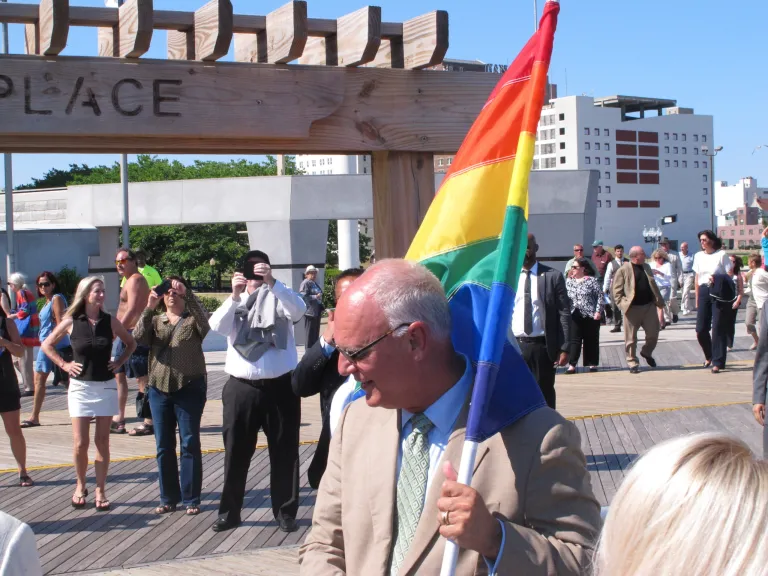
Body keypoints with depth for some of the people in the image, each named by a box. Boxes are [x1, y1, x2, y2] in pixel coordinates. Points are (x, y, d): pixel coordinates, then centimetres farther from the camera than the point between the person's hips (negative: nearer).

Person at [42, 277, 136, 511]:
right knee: (81, 443, -3)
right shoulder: (71, 322, -4)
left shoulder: (111, 322, -1)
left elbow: (131, 344, 14)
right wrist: (64, 364, -1)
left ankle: (100, 490, 11)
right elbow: (47, 345, 8)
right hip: (80, 387, -1)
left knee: (102, 441, 3)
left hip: (106, 387, 1)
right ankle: (80, 486, 18)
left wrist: (119, 362, 2)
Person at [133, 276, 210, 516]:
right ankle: (168, 497, 16)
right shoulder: (155, 321, 13)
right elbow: (139, 338, -5)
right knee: (164, 445, 7)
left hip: (189, 388, -3)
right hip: (159, 389, 3)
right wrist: (149, 307, -16)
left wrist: (188, 294, -24)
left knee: (190, 444, 0)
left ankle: (191, 499, 5)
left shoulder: (193, 320, 5)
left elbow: (205, 321, -18)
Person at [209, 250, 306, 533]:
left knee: (284, 452, 6)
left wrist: (272, 282, -32)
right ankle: (229, 512, 18)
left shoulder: (279, 298, 2)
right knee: (236, 453, 8)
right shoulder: (235, 302, 8)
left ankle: (285, 512, 16)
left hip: (280, 386, -2)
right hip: (241, 388, 2)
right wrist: (235, 296, -25)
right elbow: (216, 326, -11)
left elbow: (298, 309, -20)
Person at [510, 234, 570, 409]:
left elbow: (564, 314, -2)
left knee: (545, 394, 7)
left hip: (542, 345, -2)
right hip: (514, 345, 2)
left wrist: (564, 348, -8)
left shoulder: (553, 276, -1)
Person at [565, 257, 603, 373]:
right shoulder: (569, 281, 11)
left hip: (590, 316, -3)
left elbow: (600, 296, -5)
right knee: (574, 340, -2)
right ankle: (572, 365, -5)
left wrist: (598, 311, -12)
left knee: (591, 340, 5)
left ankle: (592, 364, 13)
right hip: (574, 316, 3)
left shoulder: (592, 280, -3)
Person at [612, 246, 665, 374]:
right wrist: (622, 304, -16)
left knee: (653, 334, 5)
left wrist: (659, 301, 12)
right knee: (631, 339, 1)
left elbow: (653, 285, 19)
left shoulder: (646, 267, 14)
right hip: (632, 308, -5)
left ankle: (647, 352, 33)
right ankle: (632, 364, 12)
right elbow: (617, 290, -6)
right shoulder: (623, 270, -6)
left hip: (649, 306, 5)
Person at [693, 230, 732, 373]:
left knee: (718, 328, -5)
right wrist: (697, 299, 12)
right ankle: (709, 356, 26)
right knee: (700, 329, 2)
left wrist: (717, 280, -21)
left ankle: (717, 362, 0)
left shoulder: (722, 255, -3)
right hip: (703, 293, 5)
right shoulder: (698, 256, 12)